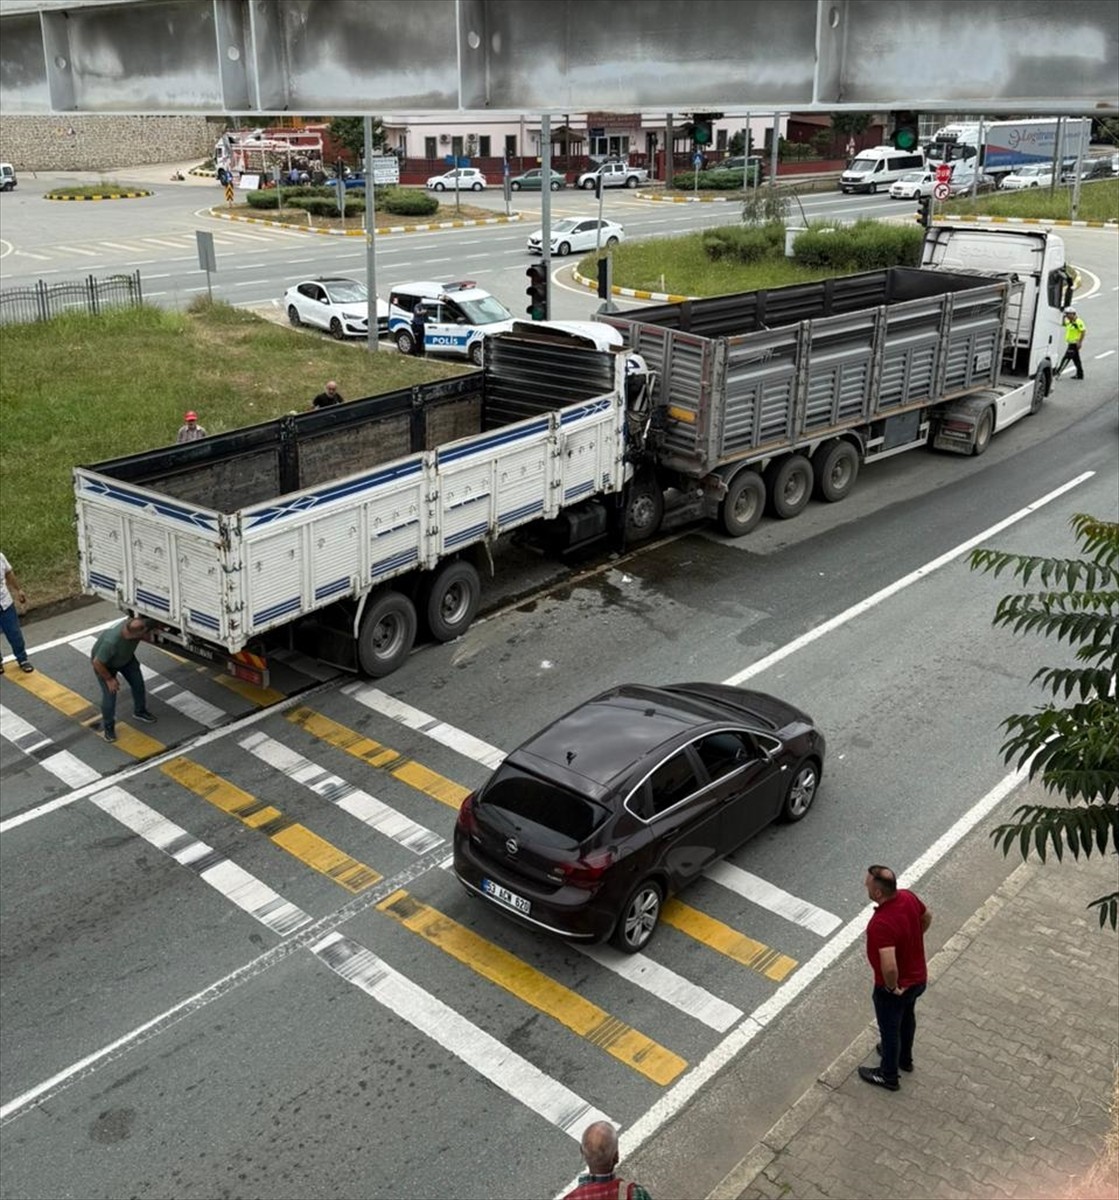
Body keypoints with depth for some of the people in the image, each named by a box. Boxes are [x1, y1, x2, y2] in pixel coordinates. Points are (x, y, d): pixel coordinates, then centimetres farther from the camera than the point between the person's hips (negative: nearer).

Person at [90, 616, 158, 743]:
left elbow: (146, 637, -5)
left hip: (126, 657, 6)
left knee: (138, 683, 10)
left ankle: (140, 711, 37)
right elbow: (97, 663, -31)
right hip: (104, 663, -6)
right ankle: (108, 726, 19)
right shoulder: (111, 642, -47)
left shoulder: (133, 625, -31)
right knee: (109, 694, -6)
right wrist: (109, 679, -20)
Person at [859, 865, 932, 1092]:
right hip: (917, 978, 8)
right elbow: (927, 917, 7)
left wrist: (892, 987, -24)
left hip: (895, 988, -7)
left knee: (889, 1029, 18)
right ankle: (904, 1058, 57)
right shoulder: (908, 897, -15)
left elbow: (889, 967, -45)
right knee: (906, 1017, 32)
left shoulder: (881, 923, -40)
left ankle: (888, 1075, 42)